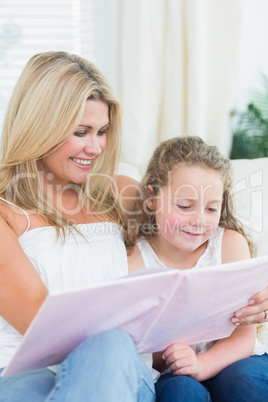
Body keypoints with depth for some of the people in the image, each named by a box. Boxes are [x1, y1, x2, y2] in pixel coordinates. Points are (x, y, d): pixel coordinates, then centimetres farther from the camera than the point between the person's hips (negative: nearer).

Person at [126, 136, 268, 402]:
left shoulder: (230, 244, -7)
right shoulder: (135, 261, -9)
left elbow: (244, 337, -9)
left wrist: (201, 365, -28)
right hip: (170, 373, -1)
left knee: (244, 377, -30)